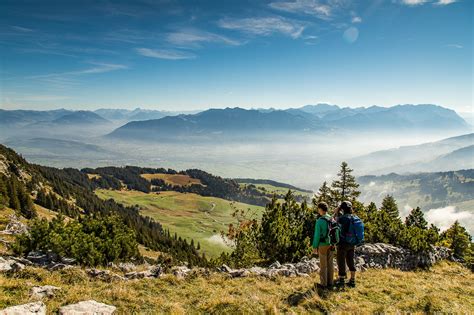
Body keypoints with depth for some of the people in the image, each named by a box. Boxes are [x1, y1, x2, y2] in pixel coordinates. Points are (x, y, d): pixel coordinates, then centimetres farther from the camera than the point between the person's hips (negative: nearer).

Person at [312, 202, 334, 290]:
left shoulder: (319, 221, -18)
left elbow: (317, 235, -16)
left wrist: (314, 247, -8)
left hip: (323, 245, -6)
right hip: (331, 245, 6)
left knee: (323, 265, 2)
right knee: (330, 264, 13)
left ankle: (323, 284, 9)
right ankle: (330, 282, 21)